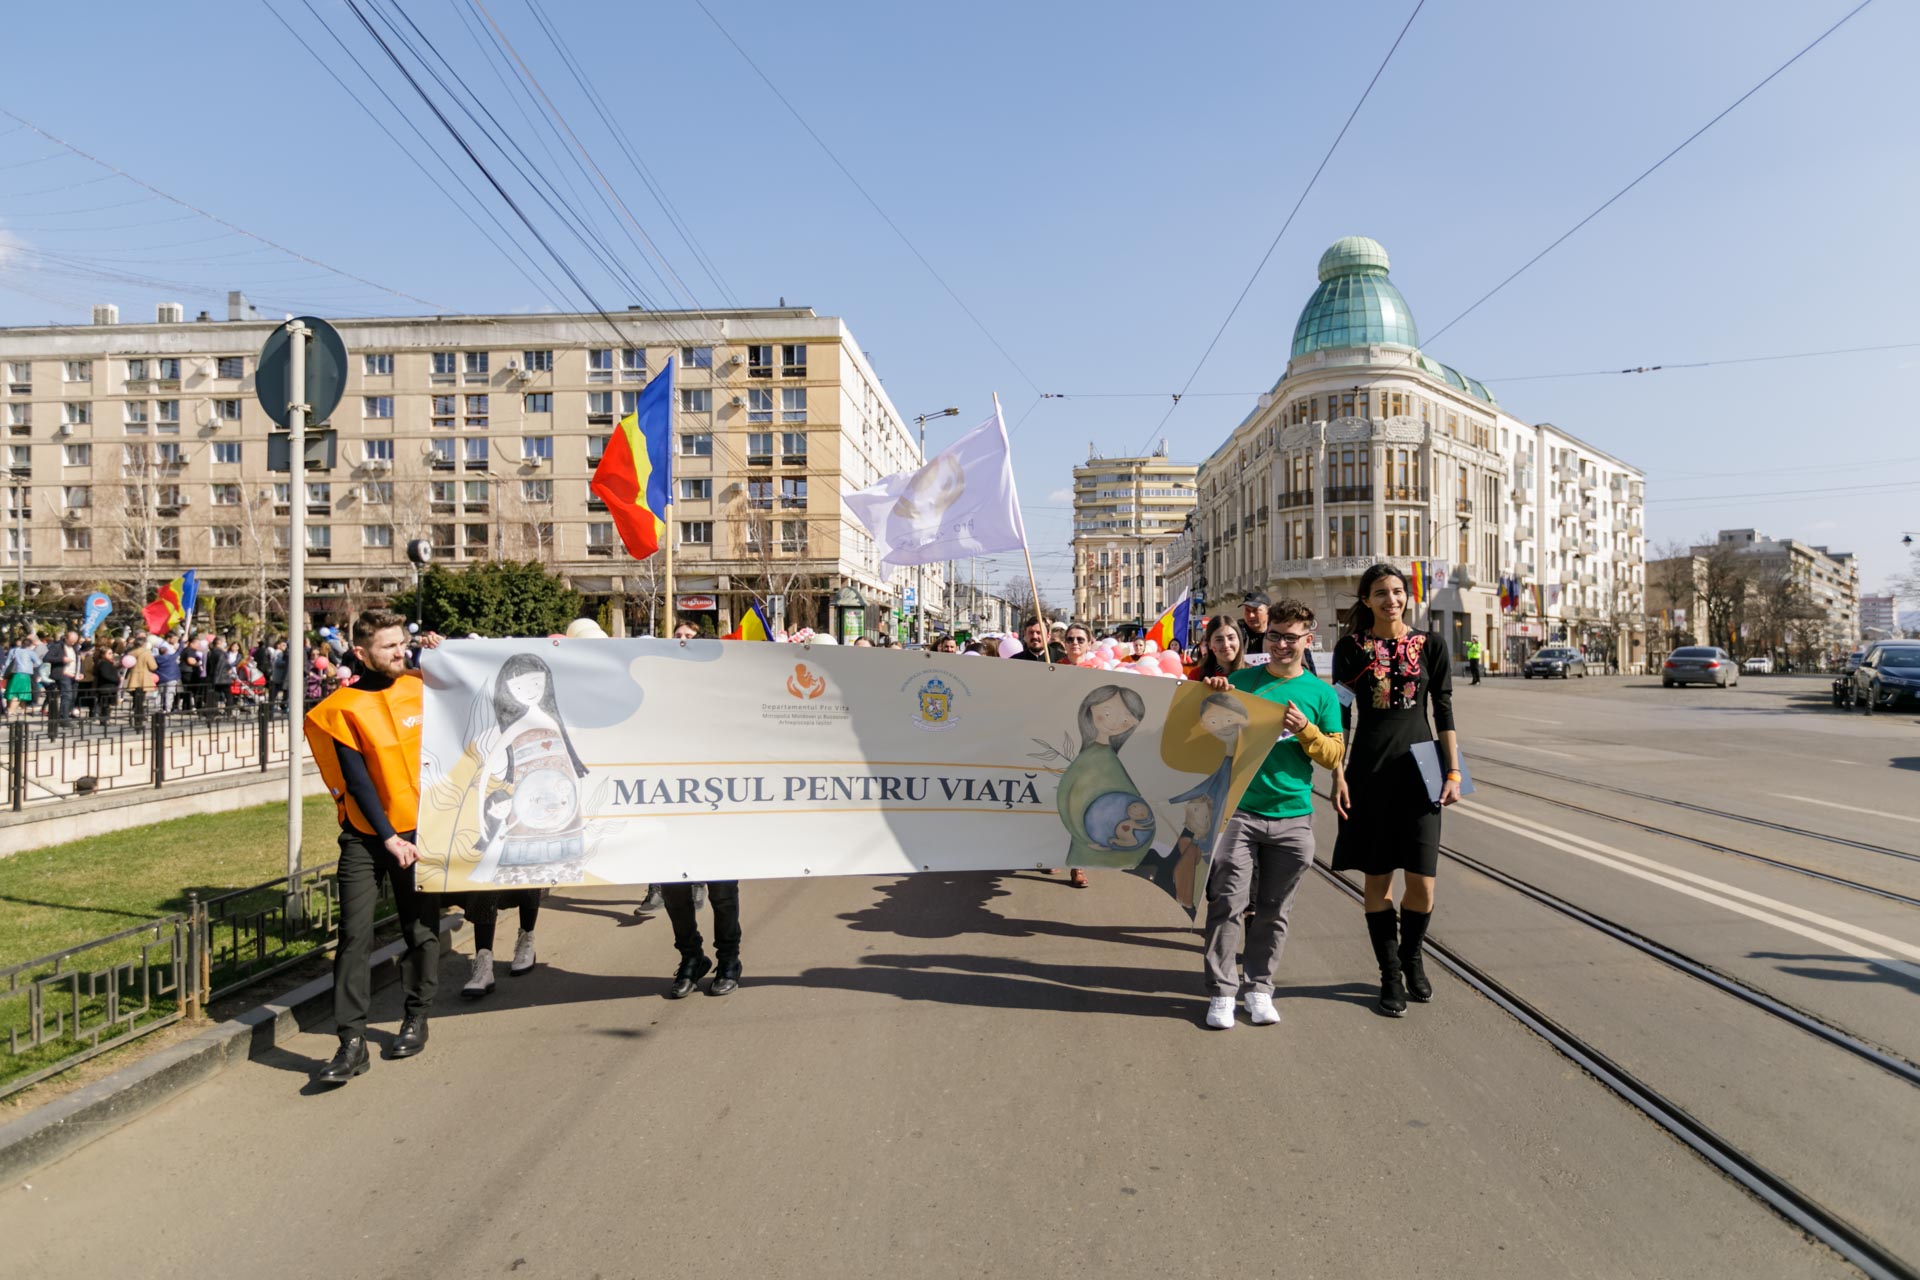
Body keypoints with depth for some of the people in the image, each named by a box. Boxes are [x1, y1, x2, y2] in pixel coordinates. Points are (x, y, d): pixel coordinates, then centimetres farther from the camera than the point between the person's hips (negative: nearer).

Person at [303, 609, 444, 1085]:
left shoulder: (423, 688, 3)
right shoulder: (343, 708, -5)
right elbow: (357, 781, -9)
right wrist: (389, 839, -12)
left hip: (420, 829, 2)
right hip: (365, 836, -2)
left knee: (421, 929, 8)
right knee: (354, 934, -6)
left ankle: (417, 1019, 25)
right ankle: (352, 1042, 0)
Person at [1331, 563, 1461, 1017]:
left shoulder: (1429, 645, 4)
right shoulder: (1351, 648, 2)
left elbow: (1444, 712, 7)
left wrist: (1454, 771, 1)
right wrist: (1338, 776, -3)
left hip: (1419, 768, 1)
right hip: (1369, 771, -1)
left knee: (1422, 884, -2)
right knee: (1377, 878, 4)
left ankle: (1411, 957, 27)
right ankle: (1390, 975, 21)